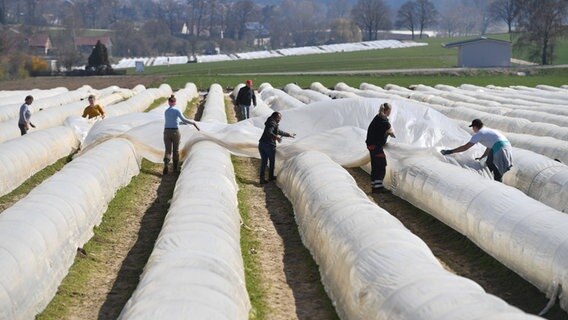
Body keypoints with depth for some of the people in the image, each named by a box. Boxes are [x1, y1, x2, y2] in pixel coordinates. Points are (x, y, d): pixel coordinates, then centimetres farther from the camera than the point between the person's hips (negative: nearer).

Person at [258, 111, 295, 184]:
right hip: (269, 145, -8)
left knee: (263, 161, 8)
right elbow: (269, 132, -25)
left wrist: (289, 134, 41)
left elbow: (279, 131, 35)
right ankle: (271, 176, 23)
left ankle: (262, 178, 3)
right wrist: (276, 137, -31)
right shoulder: (272, 123, -9)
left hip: (261, 144, 8)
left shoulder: (273, 123, 23)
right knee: (272, 161, 12)